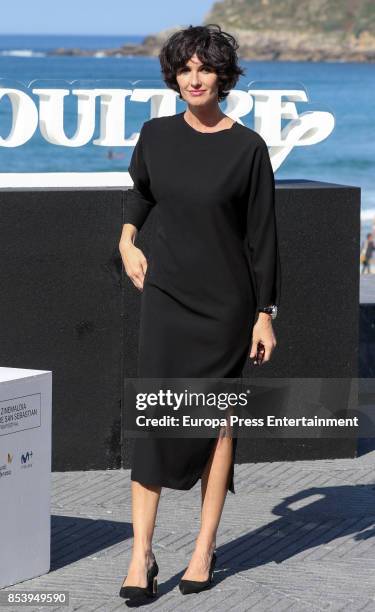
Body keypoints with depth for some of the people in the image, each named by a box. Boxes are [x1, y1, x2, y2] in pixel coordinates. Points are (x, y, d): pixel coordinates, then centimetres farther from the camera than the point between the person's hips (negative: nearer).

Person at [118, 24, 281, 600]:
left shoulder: (248, 148, -8)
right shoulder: (156, 136, 1)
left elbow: (262, 234, -5)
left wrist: (265, 313, -6)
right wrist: (127, 238, 8)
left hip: (226, 302, -2)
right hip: (166, 294, 2)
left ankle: (205, 549, 14)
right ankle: (142, 556, -5)